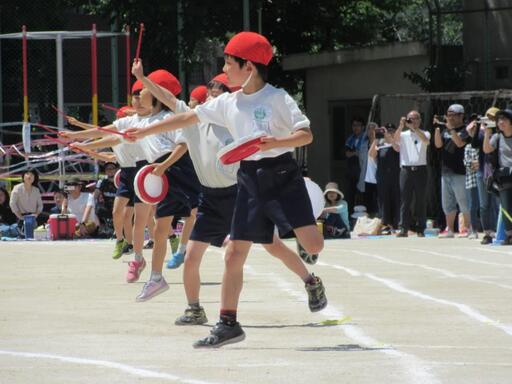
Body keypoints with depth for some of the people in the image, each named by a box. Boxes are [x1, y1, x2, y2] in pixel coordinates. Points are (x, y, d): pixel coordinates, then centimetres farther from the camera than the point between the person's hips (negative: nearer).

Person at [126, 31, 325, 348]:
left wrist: (274, 142, -27)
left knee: (312, 243, -17)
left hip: (282, 175, -5)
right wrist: (144, 132, 15)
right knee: (234, 254, 0)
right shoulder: (227, 103, 9)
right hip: (250, 178, 5)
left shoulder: (278, 98, -7)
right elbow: (188, 118, 15)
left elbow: (306, 134, -11)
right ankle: (228, 324, 8)